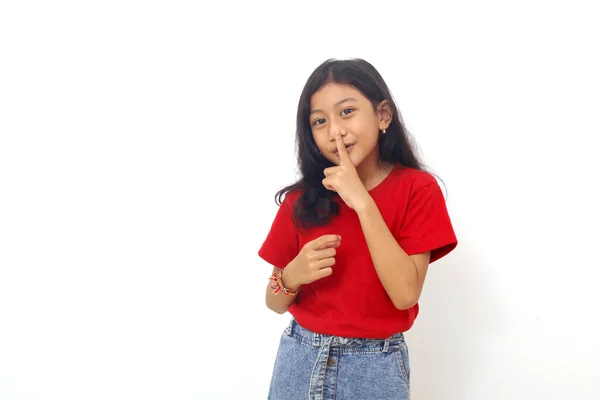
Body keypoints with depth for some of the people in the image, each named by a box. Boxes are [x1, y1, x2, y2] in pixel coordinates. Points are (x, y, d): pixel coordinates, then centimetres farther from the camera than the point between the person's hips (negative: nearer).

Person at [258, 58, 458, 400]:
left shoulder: (417, 188, -10)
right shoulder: (302, 198, -3)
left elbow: (405, 294, -20)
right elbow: (275, 303, 2)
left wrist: (362, 202, -24)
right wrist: (292, 276, -20)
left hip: (374, 367, -2)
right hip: (299, 361, 3)